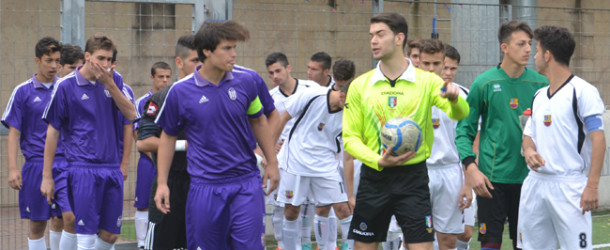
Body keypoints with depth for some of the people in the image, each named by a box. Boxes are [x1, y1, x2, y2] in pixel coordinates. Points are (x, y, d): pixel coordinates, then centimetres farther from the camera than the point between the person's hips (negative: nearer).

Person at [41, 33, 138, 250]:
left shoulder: (114, 81, 9)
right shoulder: (66, 86, -4)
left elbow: (131, 114, -4)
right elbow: (53, 131, -1)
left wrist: (109, 83, -13)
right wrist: (47, 176, -2)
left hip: (112, 168, 5)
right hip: (83, 168, -5)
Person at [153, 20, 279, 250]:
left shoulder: (244, 82, 0)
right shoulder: (180, 91, -5)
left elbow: (258, 121, 16)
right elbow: (168, 136, 6)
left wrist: (272, 162, 15)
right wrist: (162, 183, 4)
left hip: (246, 181, 1)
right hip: (205, 186, -1)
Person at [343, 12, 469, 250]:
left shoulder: (427, 81, 0)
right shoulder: (360, 85, 4)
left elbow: (460, 114, -14)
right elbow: (350, 138, 3)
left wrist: (454, 99, -37)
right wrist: (378, 160, -15)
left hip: (413, 177, -2)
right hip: (374, 177, 2)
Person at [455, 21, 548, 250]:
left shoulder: (540, 83, 5)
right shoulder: (484, 83, -2)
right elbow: (464, 130, 0)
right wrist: (470, 166, -12)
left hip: (528, 177, 3)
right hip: (492, 178, -3)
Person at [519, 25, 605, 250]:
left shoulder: (583, 91, -7)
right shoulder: (539, 95, 17)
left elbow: (598, 139, -11)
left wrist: (592, 186, -18)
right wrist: (529, 151, -4)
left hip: (569, 186, -7)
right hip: (535, 182, 7)